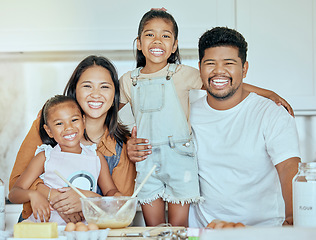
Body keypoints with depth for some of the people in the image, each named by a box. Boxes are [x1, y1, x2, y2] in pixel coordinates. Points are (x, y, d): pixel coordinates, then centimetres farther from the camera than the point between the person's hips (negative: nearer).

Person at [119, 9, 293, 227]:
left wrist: (269, 93, 0)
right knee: (153, 228, 5)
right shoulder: (128, 80, 7)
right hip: (146, 159, 2)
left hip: (179, 157, -2)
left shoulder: (182, 74, 1)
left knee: (178, 228, 0)